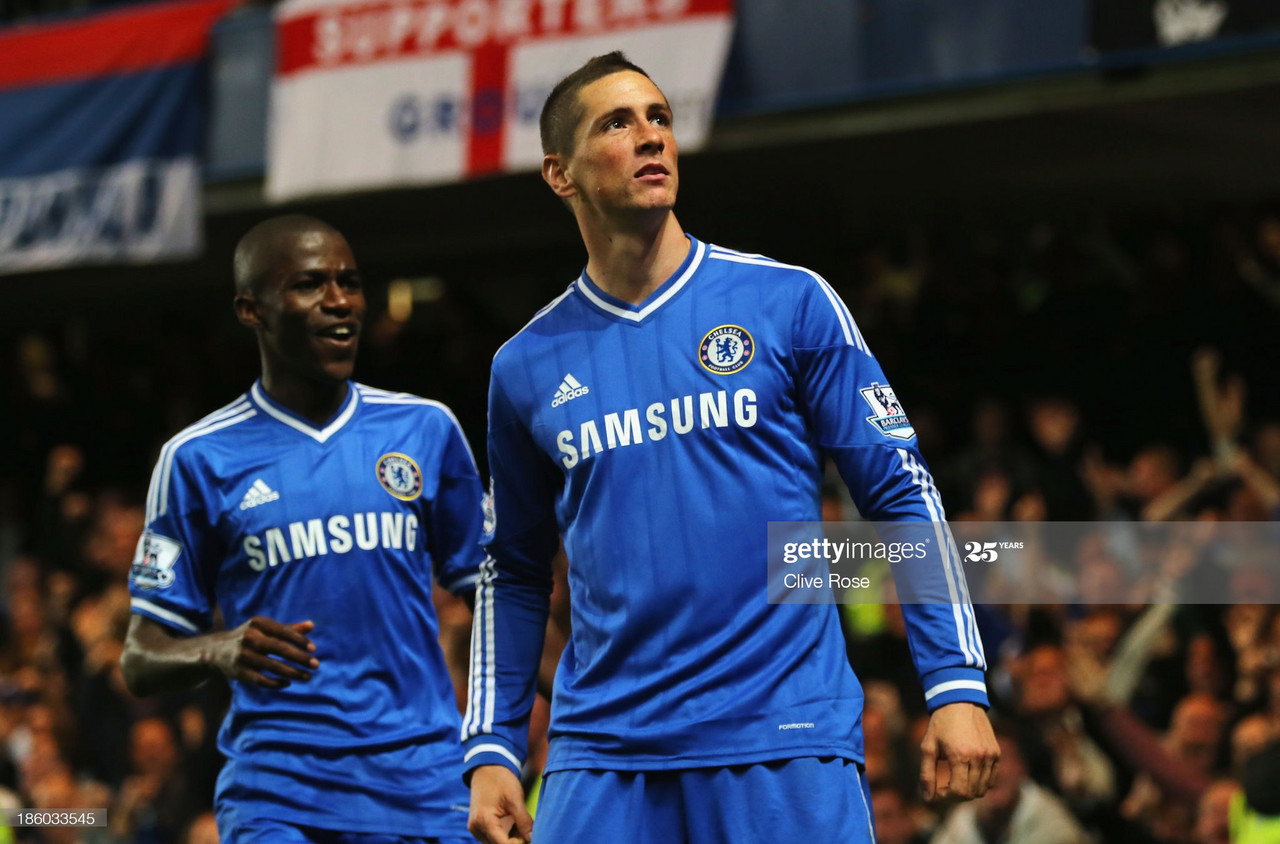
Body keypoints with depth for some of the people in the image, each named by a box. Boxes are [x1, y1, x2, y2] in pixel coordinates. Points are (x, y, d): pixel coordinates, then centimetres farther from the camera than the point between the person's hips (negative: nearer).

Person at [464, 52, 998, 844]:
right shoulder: (526, 367, 9)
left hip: (788, 742, -2)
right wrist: (492, 749, 10)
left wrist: (957, 686, -6)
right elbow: (513, 573, 18)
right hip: (603, 758, 2)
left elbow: (903, 494, 2)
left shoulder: (789, 303, 2)